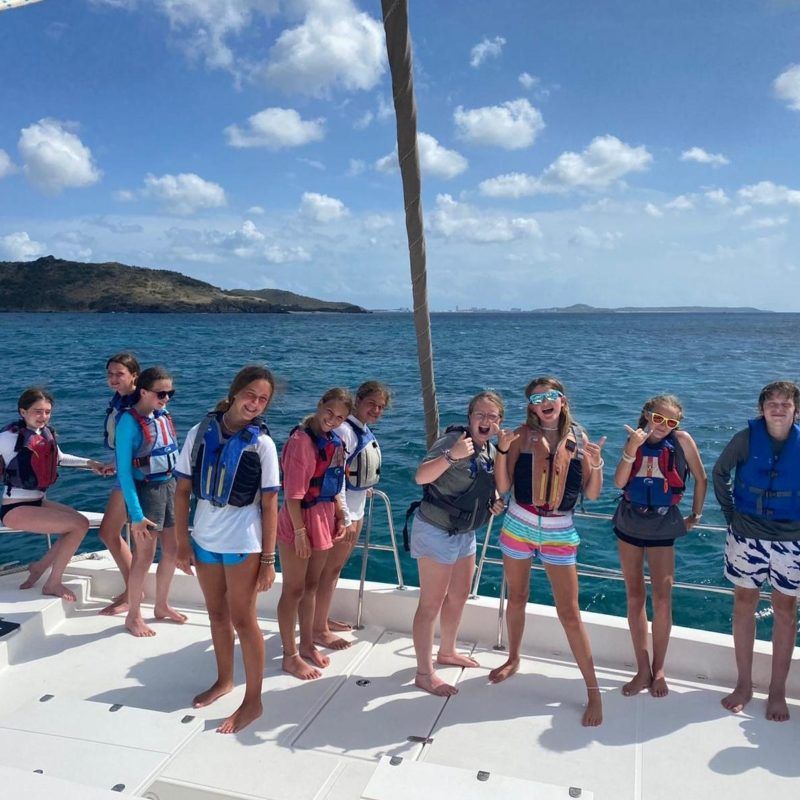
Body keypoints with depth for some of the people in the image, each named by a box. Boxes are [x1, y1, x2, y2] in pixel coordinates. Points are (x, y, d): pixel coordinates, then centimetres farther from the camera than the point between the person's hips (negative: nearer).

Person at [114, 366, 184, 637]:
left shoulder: (163, 414, 2)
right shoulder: (130, 421, -16)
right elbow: (124, 470, -16)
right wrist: (136, 514, -18)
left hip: (170, 485, 7)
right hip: (146, 490, -7)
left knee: (173, 550, 14)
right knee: (145, 556, 4)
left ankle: (162, 605, 34)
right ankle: (133, 616, 22)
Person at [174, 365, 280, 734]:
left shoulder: (261, 443, -11)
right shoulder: (201, 433, -4)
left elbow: (269, 504, -10)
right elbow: (182, 489, 0)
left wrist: (268, 559, -11)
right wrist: (183, 543, -1)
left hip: (243, 544, -3)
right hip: (204, 540, 4)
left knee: (243, 620, 5)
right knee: (217, 615, 19)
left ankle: (253, 700, 19)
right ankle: (224, 680, 40)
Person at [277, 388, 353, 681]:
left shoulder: (335, 442, 6)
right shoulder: (301, 439, -19)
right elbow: (293, 492, -19)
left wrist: (342, 519, 11)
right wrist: (299, 531, -19)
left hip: (324, 519, 8)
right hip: (299, 520, -7)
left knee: (311, 586, 19)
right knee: (294, 590, 5)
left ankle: (306, 645, 34)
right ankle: (290, 656, 18)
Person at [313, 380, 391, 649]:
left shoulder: (365, 430, 6)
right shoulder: (344, 430, -22)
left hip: (356, 508, 9)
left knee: (337, 566, 19)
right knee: (330, 569, 1)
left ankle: (322, 618, 33)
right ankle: (319, 630, 13)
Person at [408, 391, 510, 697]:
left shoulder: (490, 449, 4)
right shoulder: (454, 439, -22)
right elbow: (421, 476, -36)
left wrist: (495, 499, 2)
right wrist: (452, 455, -51)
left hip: (464, 533, 9)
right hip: (436, 531, -9)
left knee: (458, 597, 22)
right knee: (431, 604, -1)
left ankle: (447, 652, 43)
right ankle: (424, 674, 11)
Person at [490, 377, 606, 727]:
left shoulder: (579, 438, -1)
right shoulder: (523, 435, -5)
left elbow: (592, 494, 1)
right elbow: (503, 485, -7)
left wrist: (596, 462, -15)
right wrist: (502, 448, -18)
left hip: (559, 532, -1)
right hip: (519, 525, 1)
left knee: (569, 612, 1)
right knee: (516, 598, 18)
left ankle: (593, 691, 12)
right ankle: (513, 659, 42)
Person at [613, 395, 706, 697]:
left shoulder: (682, 440, -8)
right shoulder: (635, 440, -1)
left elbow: (701, 479, 2)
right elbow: (619, 483, -10)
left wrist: (695, 516, 7)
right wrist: (632, 449, -21)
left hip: (662, 526, -3)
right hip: (629, 522, 3)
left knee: (662, 599, -1)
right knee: (634, 597, 8)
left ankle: (658, 670, 17)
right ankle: (643, 670, 18)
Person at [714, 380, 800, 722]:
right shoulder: (747, 437, -9)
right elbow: (720, 472, 4)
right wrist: (730, 513, 1)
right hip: (746, 536, 0)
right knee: (744, 604, 8)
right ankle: (743, 685, 23)